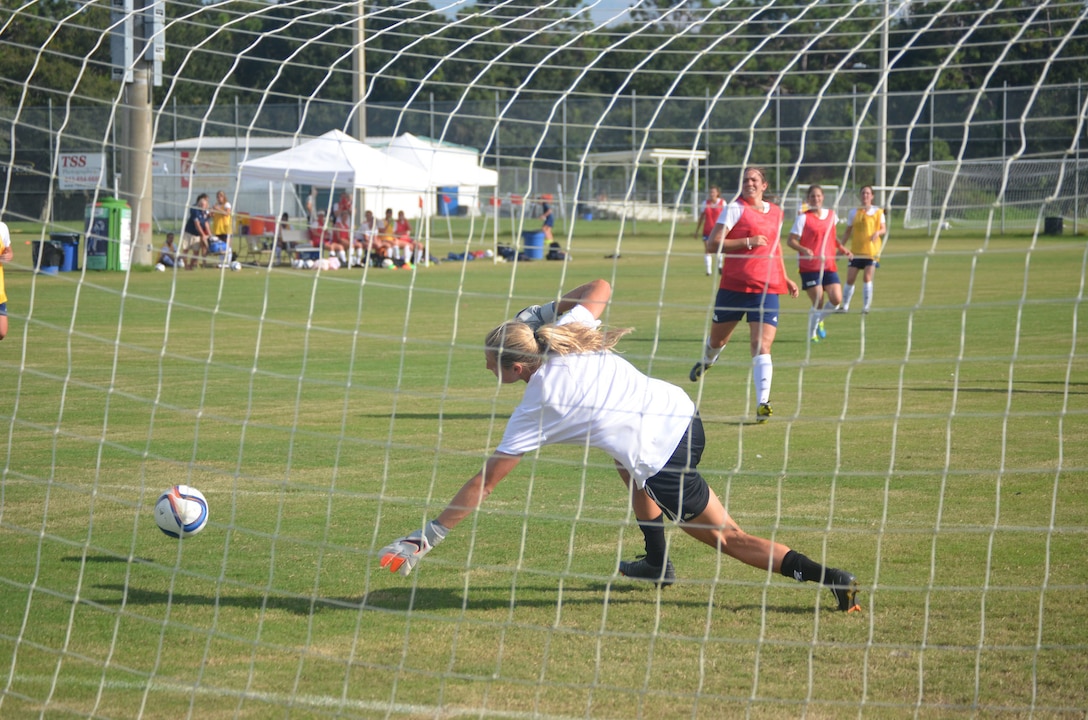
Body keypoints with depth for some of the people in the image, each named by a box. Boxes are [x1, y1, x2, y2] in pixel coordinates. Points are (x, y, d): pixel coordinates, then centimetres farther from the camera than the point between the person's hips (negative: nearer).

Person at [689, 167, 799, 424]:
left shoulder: (776, 212, 12)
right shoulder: (736, 208, -5)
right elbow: (712, 244, -13)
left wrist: (785, 278, 26)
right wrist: (748, 242, -20)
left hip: (766, 289, 2)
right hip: (733, 286, -2)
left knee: (762, 346, -13)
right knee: (718, 339, 17)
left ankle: (762, 404, -20)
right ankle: (706, 361, 52)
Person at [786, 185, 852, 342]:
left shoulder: (831, 214, 10)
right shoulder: (803, 218, -6)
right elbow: (791, 240, -10)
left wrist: (841, 248, 12)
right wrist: (804, 250, -27)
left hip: (829, 265, 5)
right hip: (810, 266, -5)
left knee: (836, 299, -9)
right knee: (818, 303, -7)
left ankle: (818, 319, 20)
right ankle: (812, 334, 15)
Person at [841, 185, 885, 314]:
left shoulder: (877, 212, 4)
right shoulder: (853, 213, 7)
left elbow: (884, 229, 3)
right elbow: (848, 232, 12)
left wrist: (878, 232, -19)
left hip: (872, 251, -2)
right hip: (855, 251, 2)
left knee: (867, 278, -12)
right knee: (850, 279, 0)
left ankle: (866, 307, -5)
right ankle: (845, 306, 13)